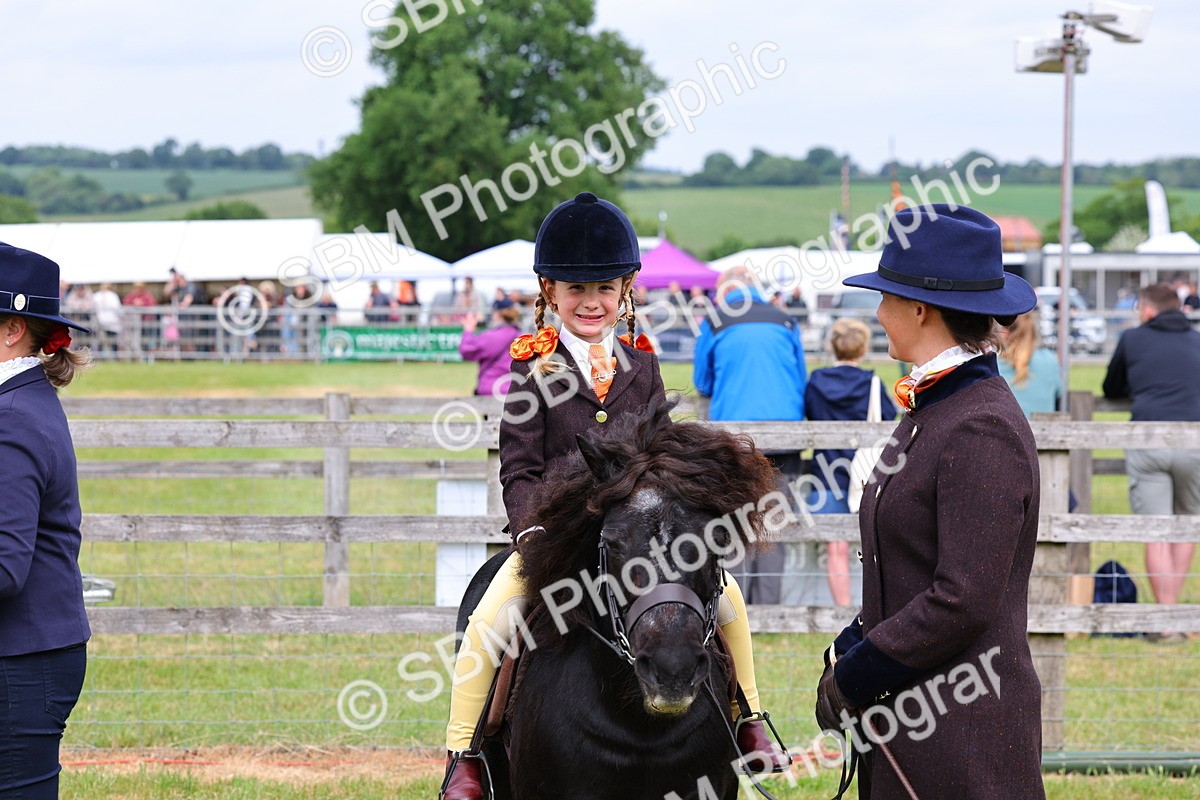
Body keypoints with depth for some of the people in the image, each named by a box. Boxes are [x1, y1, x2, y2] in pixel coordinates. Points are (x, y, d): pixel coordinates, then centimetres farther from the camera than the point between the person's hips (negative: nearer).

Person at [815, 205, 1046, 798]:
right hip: (907, 723, 9)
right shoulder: (929, 409, 11)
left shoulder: (983, 430, -18)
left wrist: (852, 679, -15)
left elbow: (962, 601, -22)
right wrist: (847, 654, 6)